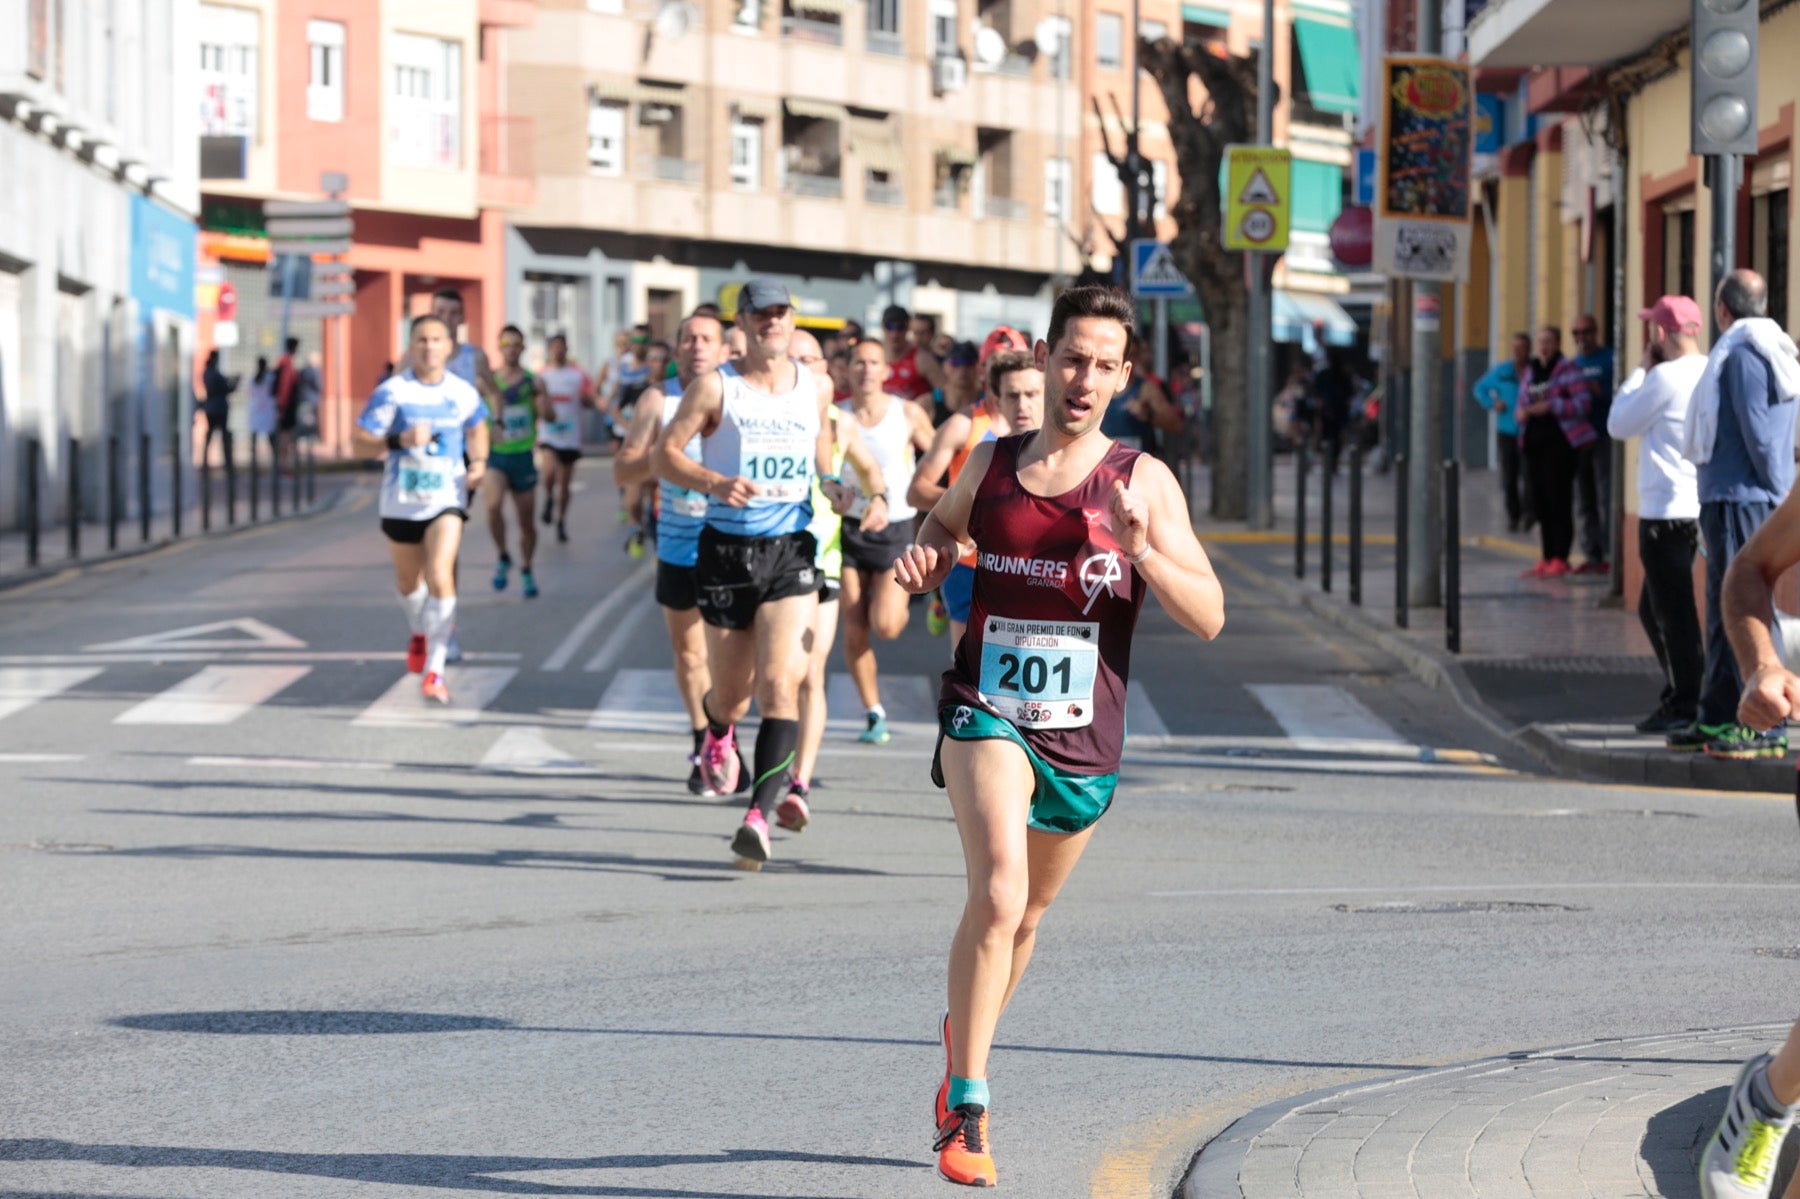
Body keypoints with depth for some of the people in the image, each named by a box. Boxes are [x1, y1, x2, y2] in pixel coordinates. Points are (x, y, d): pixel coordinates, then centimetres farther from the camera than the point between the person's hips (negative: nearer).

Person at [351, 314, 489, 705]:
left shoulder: (463, 393, 0)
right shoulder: (392, 392, -9)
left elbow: (477, 429, 21)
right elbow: (358, 441, -10)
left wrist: (479, 461, 2)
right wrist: (400, 440, -26)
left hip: (447, 499, -1)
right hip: (402, 500, 1)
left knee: (440, 576, -19)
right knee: (408, 582, 18)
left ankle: (434, 669, -17)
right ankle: (421, 632, 51)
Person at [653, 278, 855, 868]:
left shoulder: (816, 388, 8)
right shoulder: (715, 387, -2)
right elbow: (666, 453, -2)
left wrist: (833, 485, 8)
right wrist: (716, 482, -19)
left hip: (791, 552, 1)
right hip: (726, 549, -1)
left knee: (780, 683, -17)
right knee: (731, 692, 10)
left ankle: (760, 815, -21)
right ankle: (718, 733, 49)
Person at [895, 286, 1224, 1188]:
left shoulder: (1143, 482, -4)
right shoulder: (991, 464, 2)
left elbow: (1208, 618, -7)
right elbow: (946, 521, 26)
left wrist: (1143, 550, -23)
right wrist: (923, 559, 3)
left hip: (1082, 739, 1)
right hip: (986, 714, -1)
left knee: (1025, 913, 19)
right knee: (998, 894, -23)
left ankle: (963, 1033, 50)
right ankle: (967, 1111, -18)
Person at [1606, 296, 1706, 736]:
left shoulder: (1666, 377, -15)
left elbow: (1619, 425, -3)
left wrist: (1641, 368, 4)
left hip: (1667, 511, -9)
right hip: (1699, 506, 9)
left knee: (1674, 613, -5)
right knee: (1654, 609, 19)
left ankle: (1685, 707, -3)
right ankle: (1678, 699, 22)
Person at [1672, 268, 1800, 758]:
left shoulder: (1742, 354, -13)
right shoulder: (1747, 350, 18)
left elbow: (1759, 432, -18)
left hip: (1742, 499, -11)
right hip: (1727, 499, 11)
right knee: (1725, 609, 15)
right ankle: (1717, 721, 21)